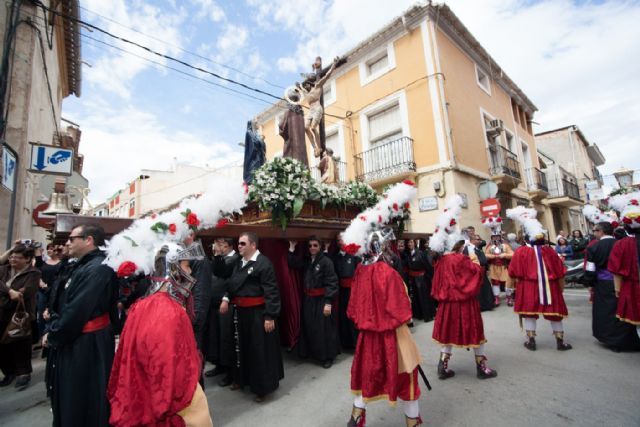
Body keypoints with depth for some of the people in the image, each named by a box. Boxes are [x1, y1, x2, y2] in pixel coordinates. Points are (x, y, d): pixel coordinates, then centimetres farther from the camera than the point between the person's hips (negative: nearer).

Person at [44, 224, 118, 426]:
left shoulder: (98, 269, -25)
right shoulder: (84, 266, 8)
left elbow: (77, 311, -24)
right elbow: (67, 304, 13)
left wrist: (52, 336, -10)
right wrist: (54, 329, 3)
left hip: (86, 345, -9)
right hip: (76, 341, 9)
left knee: (81, 403, 9)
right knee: (69, 397, 25)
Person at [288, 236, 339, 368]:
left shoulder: (326, 261, -13)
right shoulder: (307, 261, 8)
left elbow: (331, 283, -16)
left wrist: (328, 303, -20)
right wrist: (292, 248, 1)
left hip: (321, 300, -6)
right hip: (308, 299, 6)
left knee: (323, 329, 3)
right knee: (309, 327, 16)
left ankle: (328, 357, 20)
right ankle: (311, 352, 35)